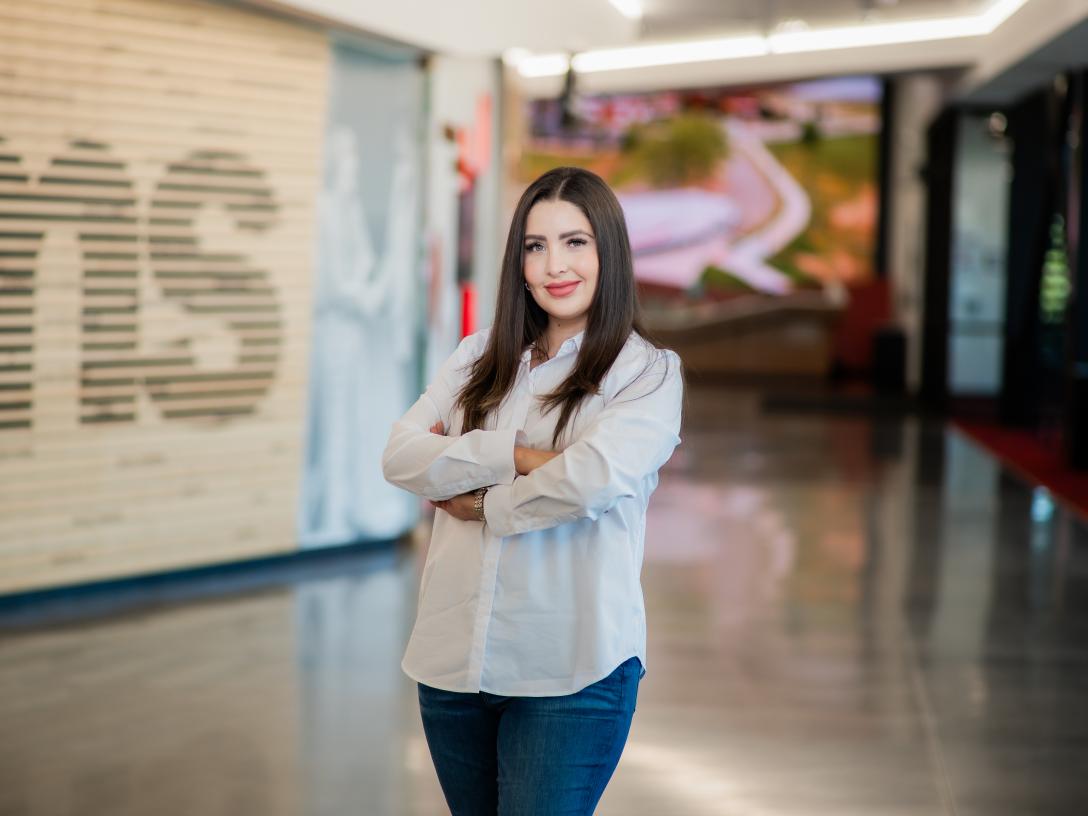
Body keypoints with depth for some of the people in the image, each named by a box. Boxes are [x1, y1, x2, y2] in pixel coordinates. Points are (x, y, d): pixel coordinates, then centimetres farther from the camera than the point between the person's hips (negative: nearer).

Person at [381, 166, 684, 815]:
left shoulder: (648, 371, -3)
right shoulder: (481, 357, 10)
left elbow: (595, 476, -21)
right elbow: (400, 457, -3)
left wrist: (480, 503, -8)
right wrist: (515, 455, -15)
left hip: (572, 670, -5)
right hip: (454, 657, 5)